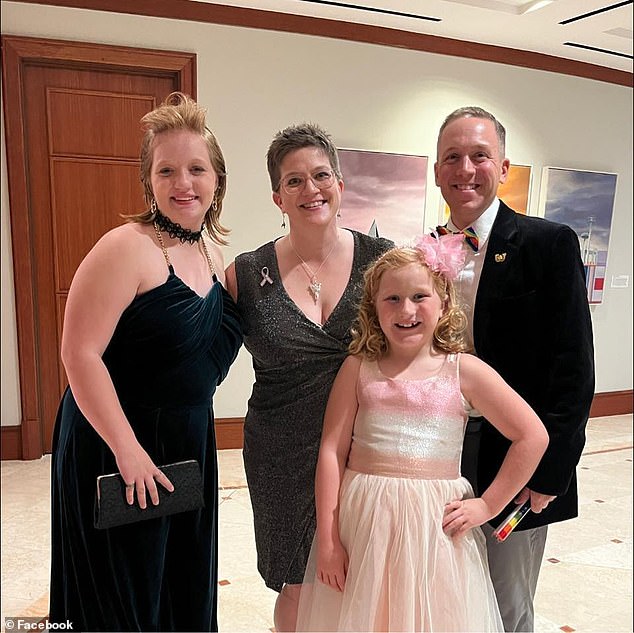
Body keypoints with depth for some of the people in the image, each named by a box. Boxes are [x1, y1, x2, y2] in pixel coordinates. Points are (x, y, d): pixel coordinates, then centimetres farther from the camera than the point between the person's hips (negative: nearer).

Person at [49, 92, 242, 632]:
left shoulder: (213, 251, 5)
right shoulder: (128, 247, -19)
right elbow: (80, 353, -23)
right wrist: (127, 448, -22)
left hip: (188, 444, 7)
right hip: (117, 449, -7)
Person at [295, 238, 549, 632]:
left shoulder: (464, 371, -3)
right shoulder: (358, 369, -2)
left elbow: (533, 437, 0)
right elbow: (332, 452, -3)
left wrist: (488, 505, -2)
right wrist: (327, 538, -5)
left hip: (435, 526, 0)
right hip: (361, 523, 1)